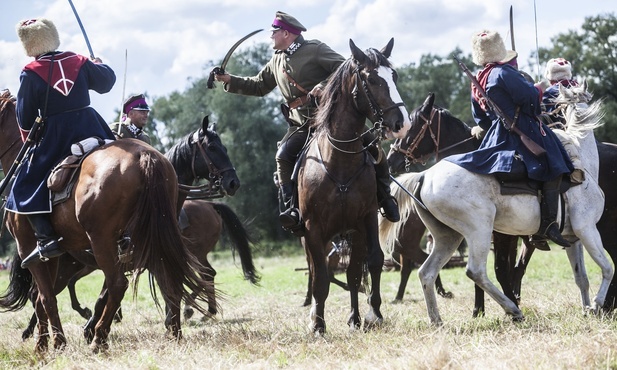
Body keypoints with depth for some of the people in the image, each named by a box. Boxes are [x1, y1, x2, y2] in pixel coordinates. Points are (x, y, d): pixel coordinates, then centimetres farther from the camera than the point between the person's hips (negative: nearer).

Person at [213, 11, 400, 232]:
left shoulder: (315, 50, -6)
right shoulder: (277, 62, 14)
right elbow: (259, 86, 25)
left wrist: (324, 85, -27)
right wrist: (230, 81, 15)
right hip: (303, 126, 5)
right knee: (283, 156, -21)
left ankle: (384, 197, 3)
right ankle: (292, 208, -20)